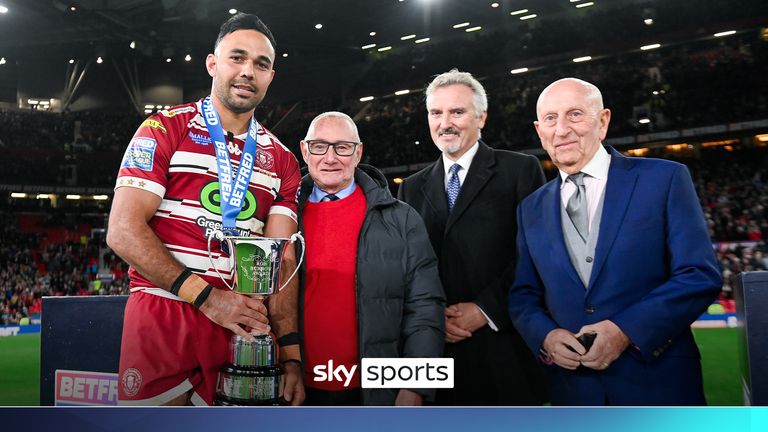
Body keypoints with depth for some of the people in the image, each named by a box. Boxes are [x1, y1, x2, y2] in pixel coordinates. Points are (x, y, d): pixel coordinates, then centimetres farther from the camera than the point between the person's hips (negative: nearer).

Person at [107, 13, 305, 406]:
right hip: (161, 318, -3)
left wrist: (290, 353, -7)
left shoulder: (281, 161, 10)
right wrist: (207, 297, -16)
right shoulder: (164, 130, 1)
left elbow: (281, 261, 4)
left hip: (238, 324, 3)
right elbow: (124, 232, -8)